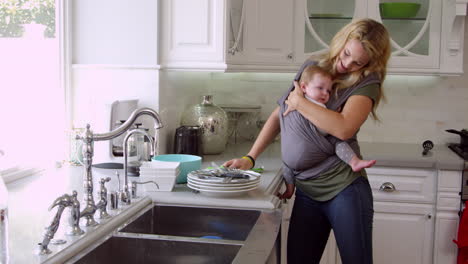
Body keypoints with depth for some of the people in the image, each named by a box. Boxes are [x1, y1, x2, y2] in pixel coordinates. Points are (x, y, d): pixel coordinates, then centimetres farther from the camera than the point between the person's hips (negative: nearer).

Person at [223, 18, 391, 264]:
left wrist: (299, 102, -12)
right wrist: (249, 158, 5)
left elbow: (344, 129, -24)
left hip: (345, 190, -4)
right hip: (306, 191, 5)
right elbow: (279, 115, 13)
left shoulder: (367, 82, -7)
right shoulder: (312, 67, 8)